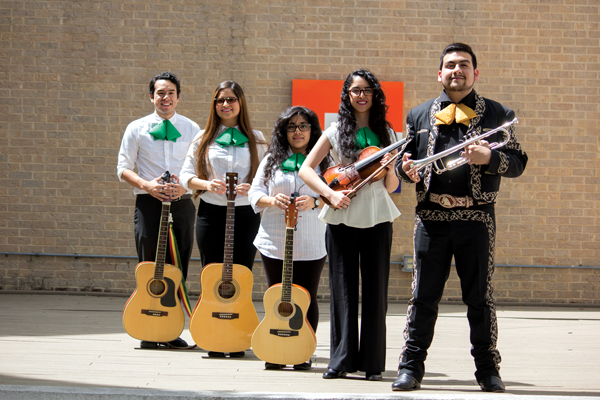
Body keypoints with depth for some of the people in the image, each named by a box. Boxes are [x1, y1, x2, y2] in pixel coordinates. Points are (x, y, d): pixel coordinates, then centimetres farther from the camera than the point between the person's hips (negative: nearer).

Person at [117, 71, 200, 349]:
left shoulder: (191, 129, 10)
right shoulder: (137, 129, 7)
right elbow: (123, 169, 6)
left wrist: (185, 185, -10)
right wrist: (146, 185, -12)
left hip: (182, 202, 2)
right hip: (149, 202, -2)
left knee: (178, 269, 2)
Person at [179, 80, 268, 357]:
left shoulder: (256, 139, 8)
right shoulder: (204, 139, 7)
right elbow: (186, 175, 6)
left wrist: (251, 188, -13)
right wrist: (206, 184, -13)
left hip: (245, 214, 0)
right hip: (211, 213, 0)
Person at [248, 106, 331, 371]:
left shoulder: (322, 162, 5)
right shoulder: (272, 160, 9)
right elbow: (254, 192, 6)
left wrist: (315, 202, -19)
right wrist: (272, 201, -14)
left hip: (311, 246, -1)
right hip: (274, 243, 1)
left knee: (307, 300, 2)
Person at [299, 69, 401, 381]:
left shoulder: (386, 134, 9)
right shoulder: (336, 132, 4)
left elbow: (391, 187, 9)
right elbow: (306, 169, 0)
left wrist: (390, 170, -13)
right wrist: (330, 194, -13)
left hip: (377, 218, 1)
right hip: (341, 218, -1)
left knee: (375, 290, 1)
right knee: (343, 289, 1)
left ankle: (372, 363, 7)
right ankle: (342, 359, 7)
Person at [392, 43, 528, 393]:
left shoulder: (497, 114, 9)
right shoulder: (420, 115, 16)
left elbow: (518, 163, 5)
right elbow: (405, 156, 20)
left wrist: (489, 158, -14)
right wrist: (407, 170, -4)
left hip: (476, 216, -1)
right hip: (431, 215, 2)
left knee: (480, 295, 2)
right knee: (424, 294, 2)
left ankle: (488, 368, 12)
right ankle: (412, 367, 9)